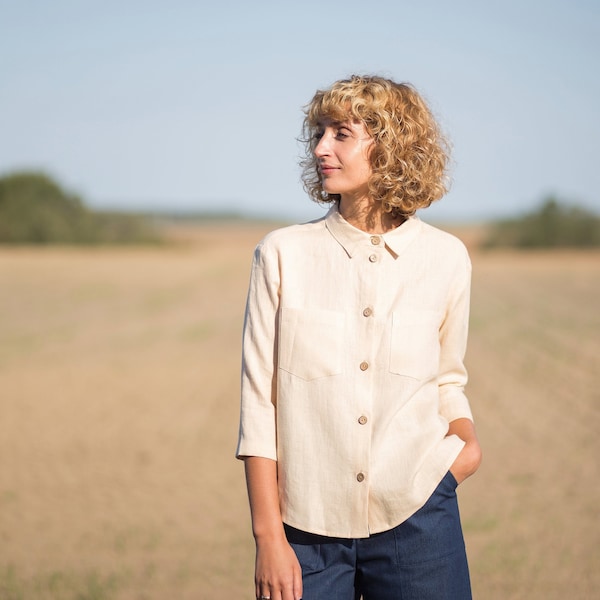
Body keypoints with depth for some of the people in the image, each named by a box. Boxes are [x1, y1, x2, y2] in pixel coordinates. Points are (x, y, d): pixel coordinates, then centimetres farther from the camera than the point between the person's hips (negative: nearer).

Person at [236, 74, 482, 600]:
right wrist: (268, 536, -5)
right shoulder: (283, 254, -2)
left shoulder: (445, 258, 1)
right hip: (309, 527, 0)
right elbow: (259, 403, -2)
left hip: (417, 518, 1)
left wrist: (467, 438, -5)